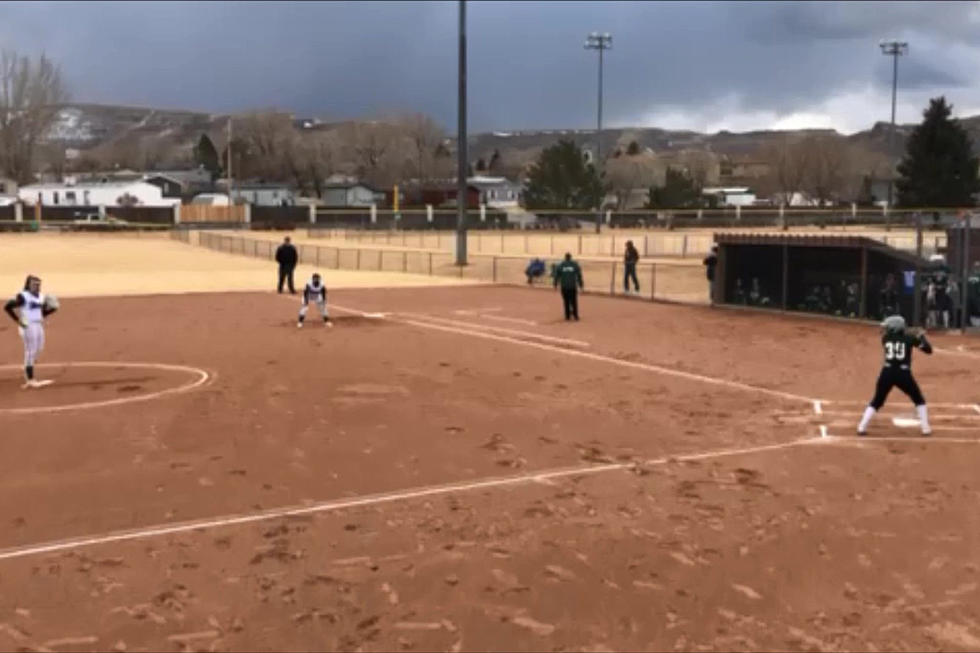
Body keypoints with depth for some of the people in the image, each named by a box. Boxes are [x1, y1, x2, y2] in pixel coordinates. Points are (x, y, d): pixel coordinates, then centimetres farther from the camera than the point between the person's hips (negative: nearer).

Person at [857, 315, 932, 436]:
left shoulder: (885, 338, 7)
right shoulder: (909, 337, 2)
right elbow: (928, 349, 6)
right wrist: (921, 337, 20)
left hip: (887, 373, 1)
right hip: (904, 373, -1)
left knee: (876, 402, 12)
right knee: (919, 400, 20)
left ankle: (862, 427, 3)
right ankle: (925, 428, 15)